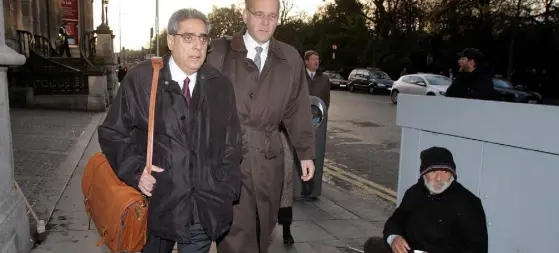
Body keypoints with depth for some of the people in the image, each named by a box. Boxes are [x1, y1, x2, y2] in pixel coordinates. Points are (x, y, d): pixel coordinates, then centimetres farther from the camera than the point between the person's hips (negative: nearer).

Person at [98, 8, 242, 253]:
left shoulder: (221, 85, 4)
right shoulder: (140, 78, -5)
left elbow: (231, 144, 8)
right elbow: (112, 133, 2)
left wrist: (226, 191, 1)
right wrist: (135, 171, -10)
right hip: (157, 203, -1)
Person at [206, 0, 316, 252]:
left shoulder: (290, 58, 8)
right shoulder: (220, 51, 0)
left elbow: (298, 109, 10)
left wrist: (306, 153, 9)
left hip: (268, 154, 3)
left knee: (263, 227, 14)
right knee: (236, 230, -4)